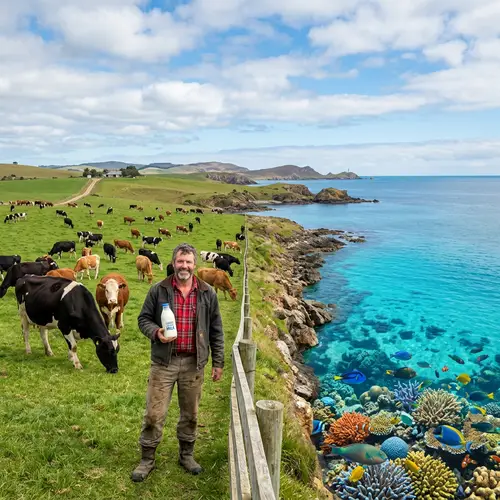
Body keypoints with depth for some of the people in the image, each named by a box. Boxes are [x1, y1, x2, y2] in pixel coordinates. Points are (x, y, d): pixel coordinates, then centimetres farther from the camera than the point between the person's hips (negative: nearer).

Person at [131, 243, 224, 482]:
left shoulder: (207, 293, 2)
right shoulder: (158, 290, -2)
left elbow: (216, 330, 6)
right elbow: (143, 318, 4)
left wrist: (218, 362, 5)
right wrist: (155, 332, -18)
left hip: (193, 363, 2)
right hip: (164, 362, -1)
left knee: (190, 413, 14)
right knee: (154, 413, 3)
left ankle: (186, 454, 33)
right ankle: (147, 458, 21)